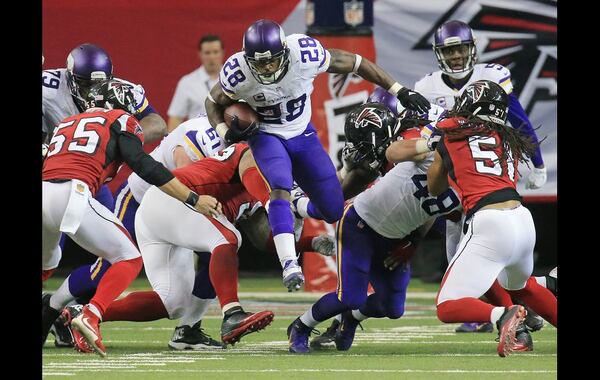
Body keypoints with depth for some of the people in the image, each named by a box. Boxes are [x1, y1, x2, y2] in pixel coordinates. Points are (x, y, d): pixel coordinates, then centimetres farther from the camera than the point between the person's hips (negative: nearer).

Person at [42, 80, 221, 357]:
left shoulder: (65, 124, 34)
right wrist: (193, 199, 4)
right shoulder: (120, 121, 16)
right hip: (70, 194, -6)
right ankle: (90, 317, -17)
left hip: (43, 189, 6)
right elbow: (145, 168, 4)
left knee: (47, 263, 34)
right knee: (129, 259, 6)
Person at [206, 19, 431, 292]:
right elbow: (214, 103, -5)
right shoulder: (237, 73, -26)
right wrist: (227, 133, -24)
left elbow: (354, 63, -15)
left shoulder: (305, 53, -29)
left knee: (333, 210, 1)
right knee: (281, 186, -32)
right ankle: (289, 264, -33)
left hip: (303, 135, 2)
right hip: (266, 136, -2)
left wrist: (400, 91, -13)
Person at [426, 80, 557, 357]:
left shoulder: (450, 134, 11)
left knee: (448, 308, -3)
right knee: (520, 285, 36)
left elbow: (433, 188, 25)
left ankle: (502, 315, -28)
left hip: (489, 224, -6)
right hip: (523, 220, 6)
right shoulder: (510, 140, 21)